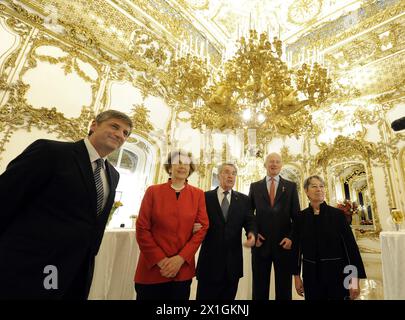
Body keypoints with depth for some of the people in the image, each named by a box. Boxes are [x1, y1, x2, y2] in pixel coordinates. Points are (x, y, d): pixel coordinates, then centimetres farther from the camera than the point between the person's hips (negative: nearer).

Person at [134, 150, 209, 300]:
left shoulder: (198, 194, 0)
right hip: (151, 268, 0)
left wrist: (181, 258, -11)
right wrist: (160, 260, -11)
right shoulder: (153, 191, -3)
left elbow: (202, 227, -3)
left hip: (183, 270, 1)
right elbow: (142, 228, -5)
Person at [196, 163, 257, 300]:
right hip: (210, 260, -2)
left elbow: (250, 221, 1)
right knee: (205, 297, 9)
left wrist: (252, 233, -20)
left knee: (229, 297, 17)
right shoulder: (206, 197, -1)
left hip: (233, 261, 3)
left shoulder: (243, 199, 6)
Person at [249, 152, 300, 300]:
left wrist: (291, 237, -7)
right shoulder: (255, 186, 5)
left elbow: (297, 216, 3)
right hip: (261, 244, 0)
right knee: (259, 289, 12)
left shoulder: (291, 186, 5)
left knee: (284, 290, 14)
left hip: (284, 244, 1)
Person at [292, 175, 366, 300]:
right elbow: (297, 247, 1)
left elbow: (350, 245, -5)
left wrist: (354, 278, -8)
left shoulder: (337, 214, -7)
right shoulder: (301, 217, -4)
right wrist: (296, 275, 3)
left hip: (336, 274, -1)